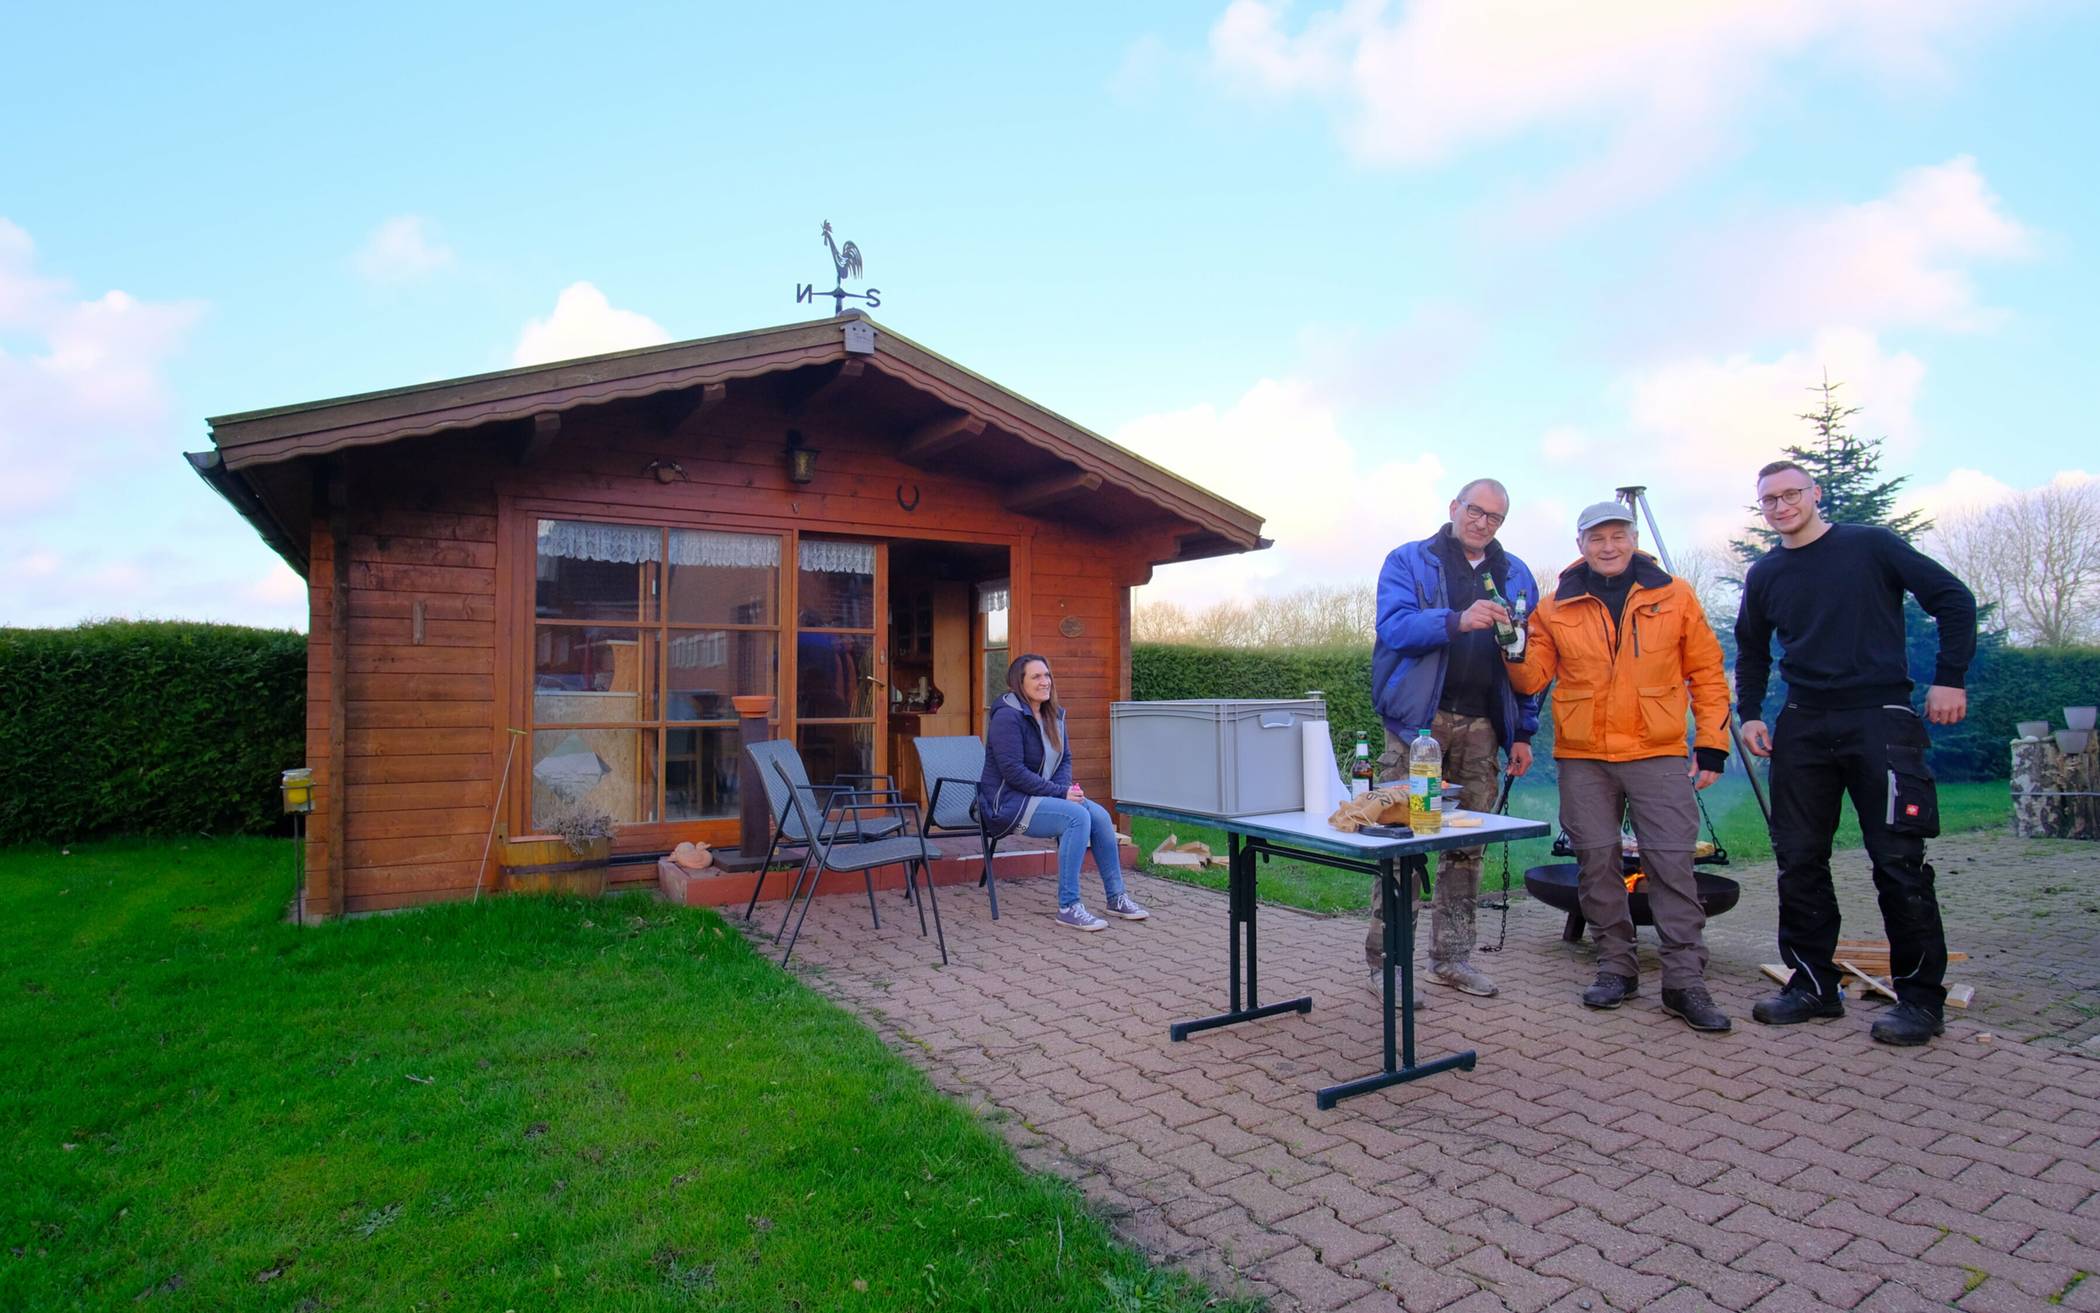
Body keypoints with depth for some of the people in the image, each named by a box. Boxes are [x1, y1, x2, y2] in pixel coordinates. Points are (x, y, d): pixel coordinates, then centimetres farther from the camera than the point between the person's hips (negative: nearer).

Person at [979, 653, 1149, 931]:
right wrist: (1060, 792, -20)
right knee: (1077, 817, -27)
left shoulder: (1052, 715, 11)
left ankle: (1116, 897, 3)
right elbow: (1014, 772, -21)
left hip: (1039, 795, 8)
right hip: (1008, 803, -8)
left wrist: (1065, 787, -6)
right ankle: (1068, 907, -22)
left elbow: (1065, 758, 16)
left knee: (1099, 815, -11)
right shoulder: (1007, 716, -16)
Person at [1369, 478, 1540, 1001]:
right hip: (1418, 721, -4)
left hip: (1482, 727, 5)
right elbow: (1393, 626, -12)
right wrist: (1457, 621, -27)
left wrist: (1523, 732, 10)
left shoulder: (1516, 576, 17)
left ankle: (1452, 957, 21)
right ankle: (1386, 959, 3)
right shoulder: (1408, 561, 4)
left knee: (1468, 845, 9)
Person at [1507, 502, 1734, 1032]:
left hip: (1658, 754, -1)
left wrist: (1712, 745, 1)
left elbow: (1707, 673, 7)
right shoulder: (1557, 607, 6)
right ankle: (1616, 968, 20)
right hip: (1583, 757, 1)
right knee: (1597, 862, 6)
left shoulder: (1675, 596, 5)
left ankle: (1685, 981, 6)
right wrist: (1516, 651, -16)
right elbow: (1533, 678, 5)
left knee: (1672, 863, -3)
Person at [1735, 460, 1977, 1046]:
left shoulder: (1869, 545, 0)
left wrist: (1949, 678, -6)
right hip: (1802, 728, 4)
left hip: (1880, 718, -4)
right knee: (1799, 860, 5)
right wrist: (1749, 712, 12)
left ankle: (1921, 996, 9)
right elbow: (1752, 651, 22)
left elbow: (1954, 599, 1)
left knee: (1898, 859, -4)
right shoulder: (1764, 575, 12)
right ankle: (1813, 985, 15)